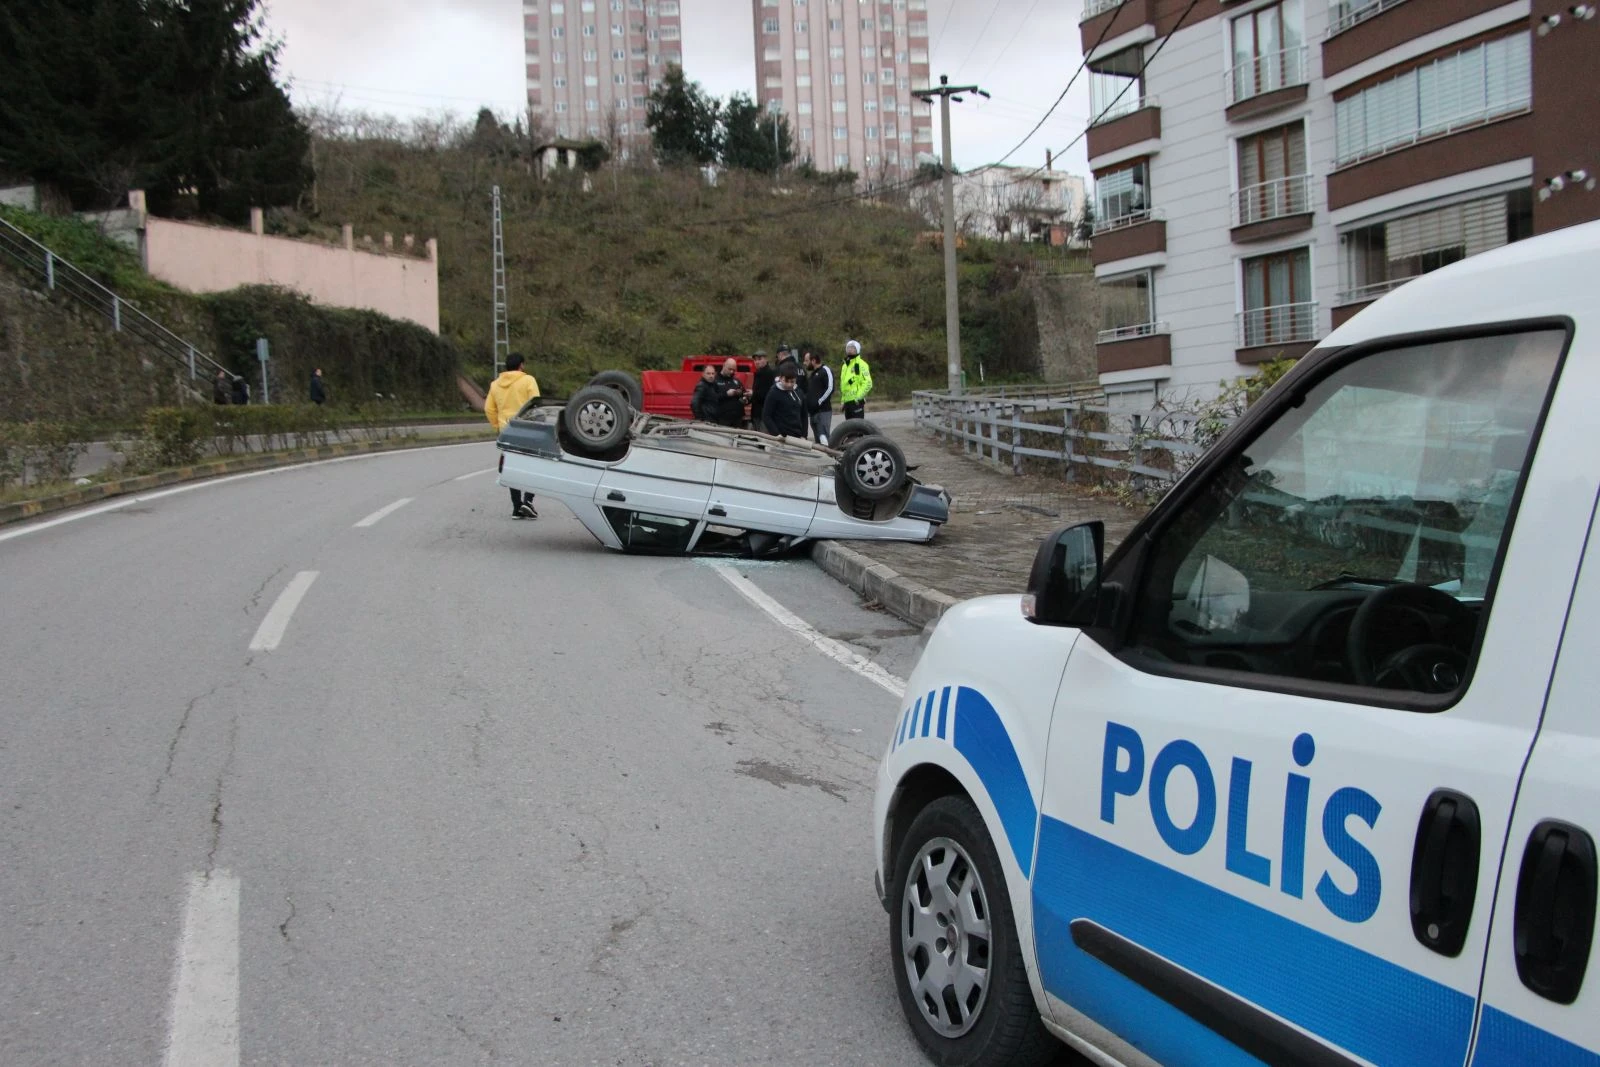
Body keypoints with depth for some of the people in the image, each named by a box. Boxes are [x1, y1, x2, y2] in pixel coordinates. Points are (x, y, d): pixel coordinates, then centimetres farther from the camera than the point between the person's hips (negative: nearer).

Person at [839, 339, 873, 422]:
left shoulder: (861, 364, -7)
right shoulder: (845, 366, 20)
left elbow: (868, 383, -15)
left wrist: (859, 396, -19)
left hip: (856, 402, -9)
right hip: (847, 401, 9)